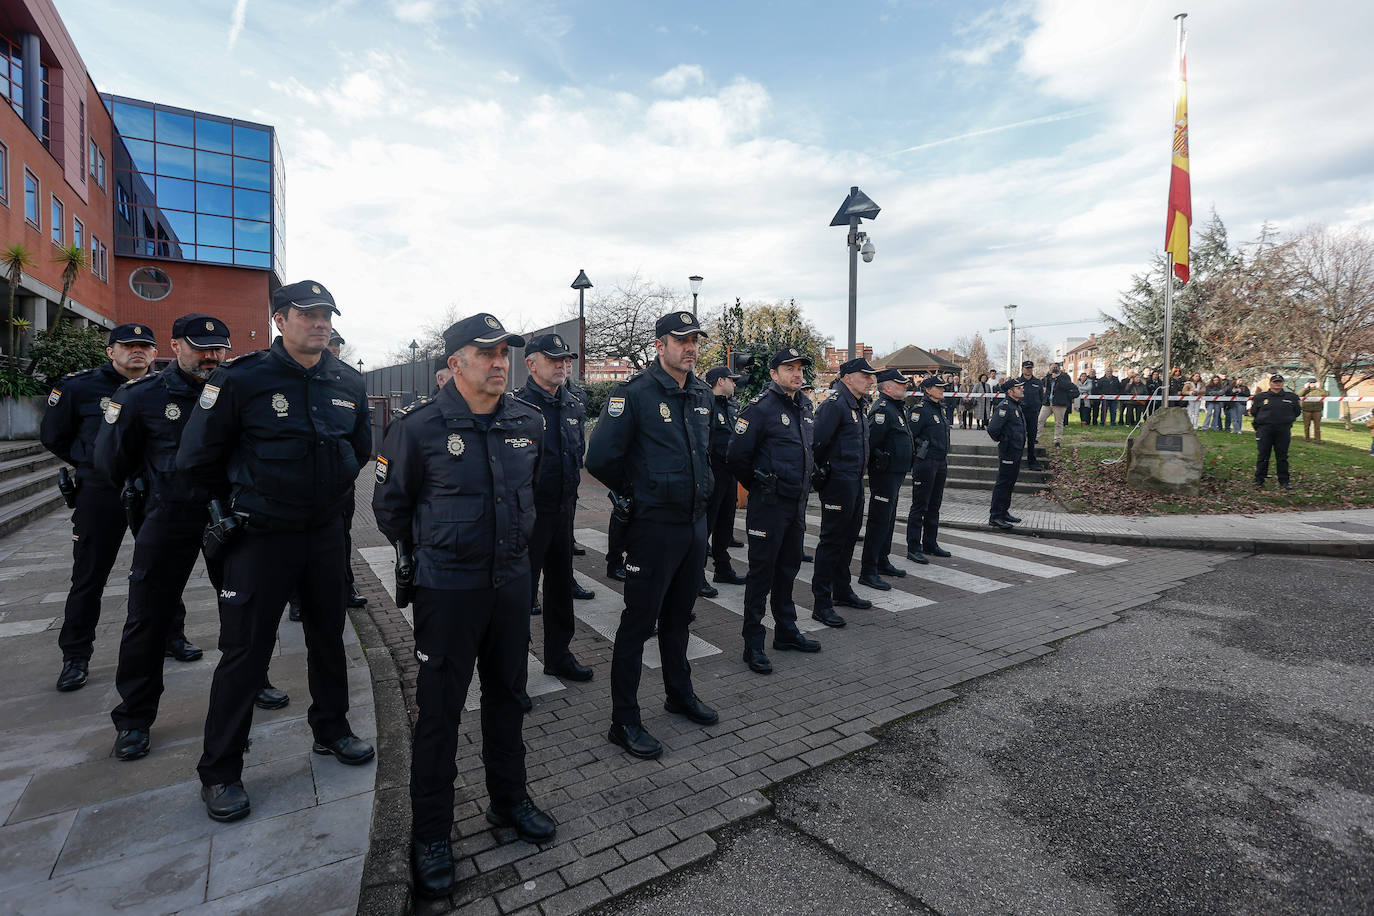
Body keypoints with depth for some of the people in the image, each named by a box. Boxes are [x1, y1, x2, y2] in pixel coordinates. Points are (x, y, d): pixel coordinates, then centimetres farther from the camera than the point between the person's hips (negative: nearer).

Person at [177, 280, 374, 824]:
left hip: (325, 531, 5)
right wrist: (246, 492, 6)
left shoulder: (348, 385, 2)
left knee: (328, 636, 16)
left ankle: (332, 730, 36)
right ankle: (219, 771, 22)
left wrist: (331, 488, 11)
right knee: (245, 651, 3)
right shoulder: (242, 379, -12)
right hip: (261, 535, -4)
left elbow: (360, 449, 18)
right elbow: (196, 459, -4)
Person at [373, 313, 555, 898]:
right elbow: (390, 503, 2)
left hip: (512, 581, 4)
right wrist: (415, 561, 9)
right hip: (448, 588, -4)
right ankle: (430, 833, 27)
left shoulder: (528, 421, 1)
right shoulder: (420, 426, -12)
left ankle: (509, 800, 38)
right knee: (439, 710, 7)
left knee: (506, 695, 18)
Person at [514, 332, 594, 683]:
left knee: (561, 584, 17)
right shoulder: (517, 405, -14)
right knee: (522, 590, 2)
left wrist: (570, 486, 12)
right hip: (529, 510, -7)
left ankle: (559, 655, 34)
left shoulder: (575, 406, 9)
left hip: (564, 507, 7)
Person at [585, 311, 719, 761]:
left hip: (695, 521, 7)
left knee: (678, 614, 21)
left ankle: (680, 693, 40)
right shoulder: (635, 391, -16)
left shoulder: (702, 392, 8)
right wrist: (631, 492, -5)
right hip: (654, 525, -7)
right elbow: (600, 458, -19)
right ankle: (623, 721, 17)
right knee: (639, 621, 3)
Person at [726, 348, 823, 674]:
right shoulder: (761, 407, -14)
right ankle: (753, 644, 10)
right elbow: (737, 455, -17)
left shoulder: (805, 408, 12)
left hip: (797, 503, 8)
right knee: (762, 571, -1)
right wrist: (758, 485, -3)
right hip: (769, 503, -8)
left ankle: (786, 632, 32)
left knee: (788, 568, 17)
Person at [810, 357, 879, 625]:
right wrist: (822, 471, -15)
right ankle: (821, 603, 3)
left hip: (855, 482, 10)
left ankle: (842, 590, 32)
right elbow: (817, 441, -25)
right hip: (838, 483, -10)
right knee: (832, 541, -5)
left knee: (849, 537, 18)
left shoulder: (856, 405, 16)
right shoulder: (834, 404, -16)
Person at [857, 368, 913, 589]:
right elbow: (870, 441, -26)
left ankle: (882, 562, 30)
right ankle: (867, 572, -2)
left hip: (895, 475, 10)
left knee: (888, 520, 18)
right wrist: (878, 462, -18)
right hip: (885, 474, -10)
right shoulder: (882, 409, -18)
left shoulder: (897, 408, 16)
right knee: (879, 521, -7)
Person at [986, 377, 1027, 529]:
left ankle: (1004, 512, 25)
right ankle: (995, 516, -2)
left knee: (1010, 483, 15)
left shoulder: (1017, 406, 15)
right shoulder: (1005, 406, -18)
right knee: (1003, 483, -6)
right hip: (1008, 452, -10)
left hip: (1017, 451, 10)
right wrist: (1000, 440, -11)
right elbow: (993, 428, -26)